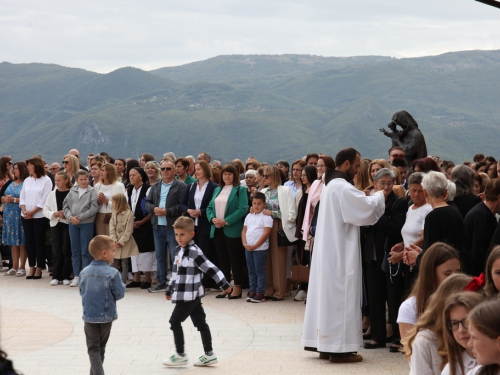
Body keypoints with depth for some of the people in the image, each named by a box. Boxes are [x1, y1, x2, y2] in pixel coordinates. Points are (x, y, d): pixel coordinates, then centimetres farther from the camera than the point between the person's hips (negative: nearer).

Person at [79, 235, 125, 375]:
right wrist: (121, 284, 6)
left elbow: (82, 292, 5)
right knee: (101, 348, 17)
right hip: (106, 316, -1)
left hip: (89, 316, 1)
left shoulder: (84, 272, -4)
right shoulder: (112, 273, -16)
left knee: (93, 349, 5)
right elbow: (119, 294, -12)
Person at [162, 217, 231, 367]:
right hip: (187, 295, 9)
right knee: (200, 323, 11)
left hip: (189, 295, -9)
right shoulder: (181, 250, 10)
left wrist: (224, 284, -22)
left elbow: (210, 269, -21)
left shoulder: (194, 252, -19)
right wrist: (170, 290, 28)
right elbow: (176, 272, 22)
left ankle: (180, 355, 4)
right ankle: (209, 355, 16)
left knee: (175, 321, -3)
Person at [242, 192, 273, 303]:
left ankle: (260, 293, 0)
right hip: (248, 247, 6)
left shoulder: (266, 217, -8)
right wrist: (245, 243, -4)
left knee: (260, 270, -3)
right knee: (251, 270, 11)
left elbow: (266, 233, -14)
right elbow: (244, 231, 12)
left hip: (260, 248, -6)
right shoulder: (249, 216, 12)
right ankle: (252, 291, 17)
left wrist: (255, 246, -16)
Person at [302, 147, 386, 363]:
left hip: (329, 251, 10)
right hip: (340, 252, -10)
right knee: (341, 297, -6)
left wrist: (373, 198, 7)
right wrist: (380, 196, -3)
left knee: (328, 294, 12)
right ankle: (340, 348, -3)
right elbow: (367, 209, -21)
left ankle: (325, 342, 17)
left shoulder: (332, 184, 15)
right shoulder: (342, 187, -18)